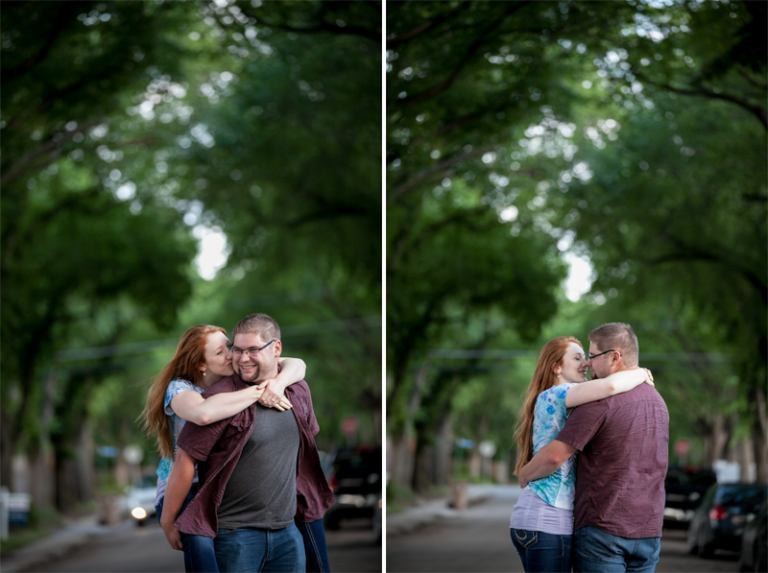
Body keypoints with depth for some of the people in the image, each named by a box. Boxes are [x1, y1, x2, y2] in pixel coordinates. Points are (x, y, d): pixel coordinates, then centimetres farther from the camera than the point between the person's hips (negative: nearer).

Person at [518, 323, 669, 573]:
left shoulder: (601, 400, -12)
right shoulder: (658, 402, 15)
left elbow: (555, 455, -15)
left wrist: (525, 475, 3)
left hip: (602, 527, -7)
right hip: (648, 532, 7)